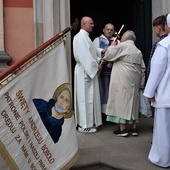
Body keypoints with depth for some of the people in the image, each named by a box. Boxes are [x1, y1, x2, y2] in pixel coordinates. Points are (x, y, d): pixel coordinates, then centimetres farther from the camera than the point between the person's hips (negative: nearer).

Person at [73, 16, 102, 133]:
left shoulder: (86, 36, 18)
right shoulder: (80, 37, -13)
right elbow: (84, 55, -21)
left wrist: (99, 60, 4)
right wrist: (96, 66, -15)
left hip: (90, 70, 10)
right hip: (84, 72, -10)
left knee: (90, 96, 13)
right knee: (85, 97, -5)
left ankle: (89, 122, 22)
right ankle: (84, 125, 5)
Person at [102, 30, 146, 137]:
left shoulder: (122, 46, -7)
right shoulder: (138, 51, 17)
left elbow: (108, 56, -4)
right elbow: (143, 68, 14)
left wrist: (113, 45, 11)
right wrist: (141, 83, 17)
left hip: (123, 81, -7)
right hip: (134, 81, 7)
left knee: (121, 101, -2)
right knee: (133, 101, 11)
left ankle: (122, 129, 0)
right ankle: (134, 128, 17)